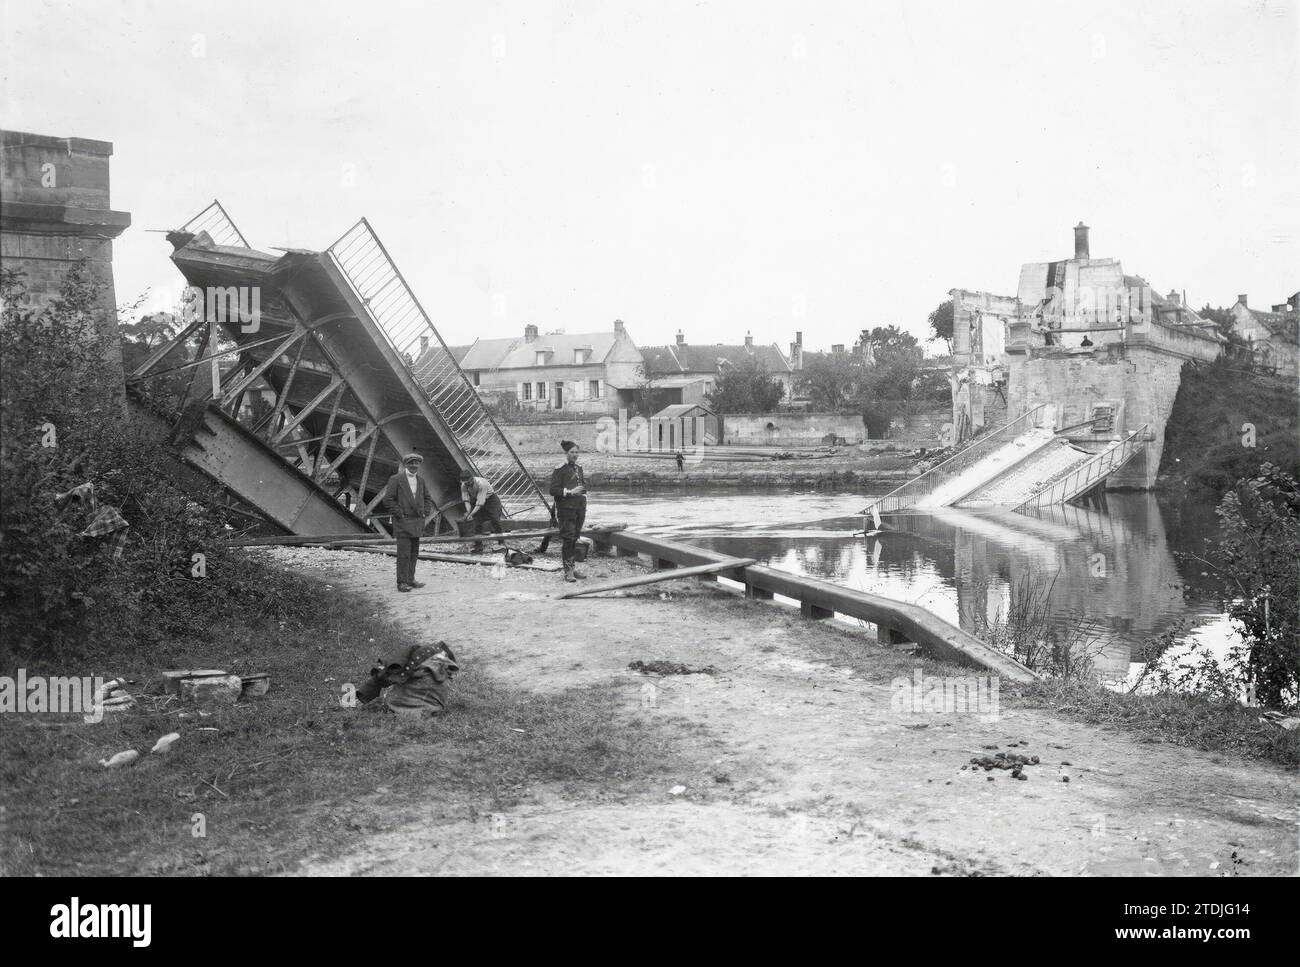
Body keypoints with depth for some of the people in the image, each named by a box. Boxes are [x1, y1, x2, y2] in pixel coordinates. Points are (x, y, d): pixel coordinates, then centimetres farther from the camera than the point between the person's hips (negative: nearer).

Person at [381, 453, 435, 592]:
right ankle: (402, 582, -5)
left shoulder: (420, 481, 13)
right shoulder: (396, 479, -7)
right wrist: (399, 514, -13)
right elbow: (388, 500, -10)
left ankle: (410, 579, 17)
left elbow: (427, 498, 23)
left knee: (414, 553, 9)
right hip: (402, 523, -6)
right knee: (404, 553, -9)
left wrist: (425, 513, 10)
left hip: (417, 523, 6)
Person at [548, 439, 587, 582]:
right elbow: (553, 490, -11)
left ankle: (574, 567, 18)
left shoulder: (579, 468, 14)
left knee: (575, 538, 10)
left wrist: (583, 494, 15)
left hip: (580, 508, 7)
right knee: (567, 539, -8)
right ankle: (568, 571, -6)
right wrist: (570, 492, -20)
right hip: (566, 509, -7)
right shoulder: (559, 470, -7)